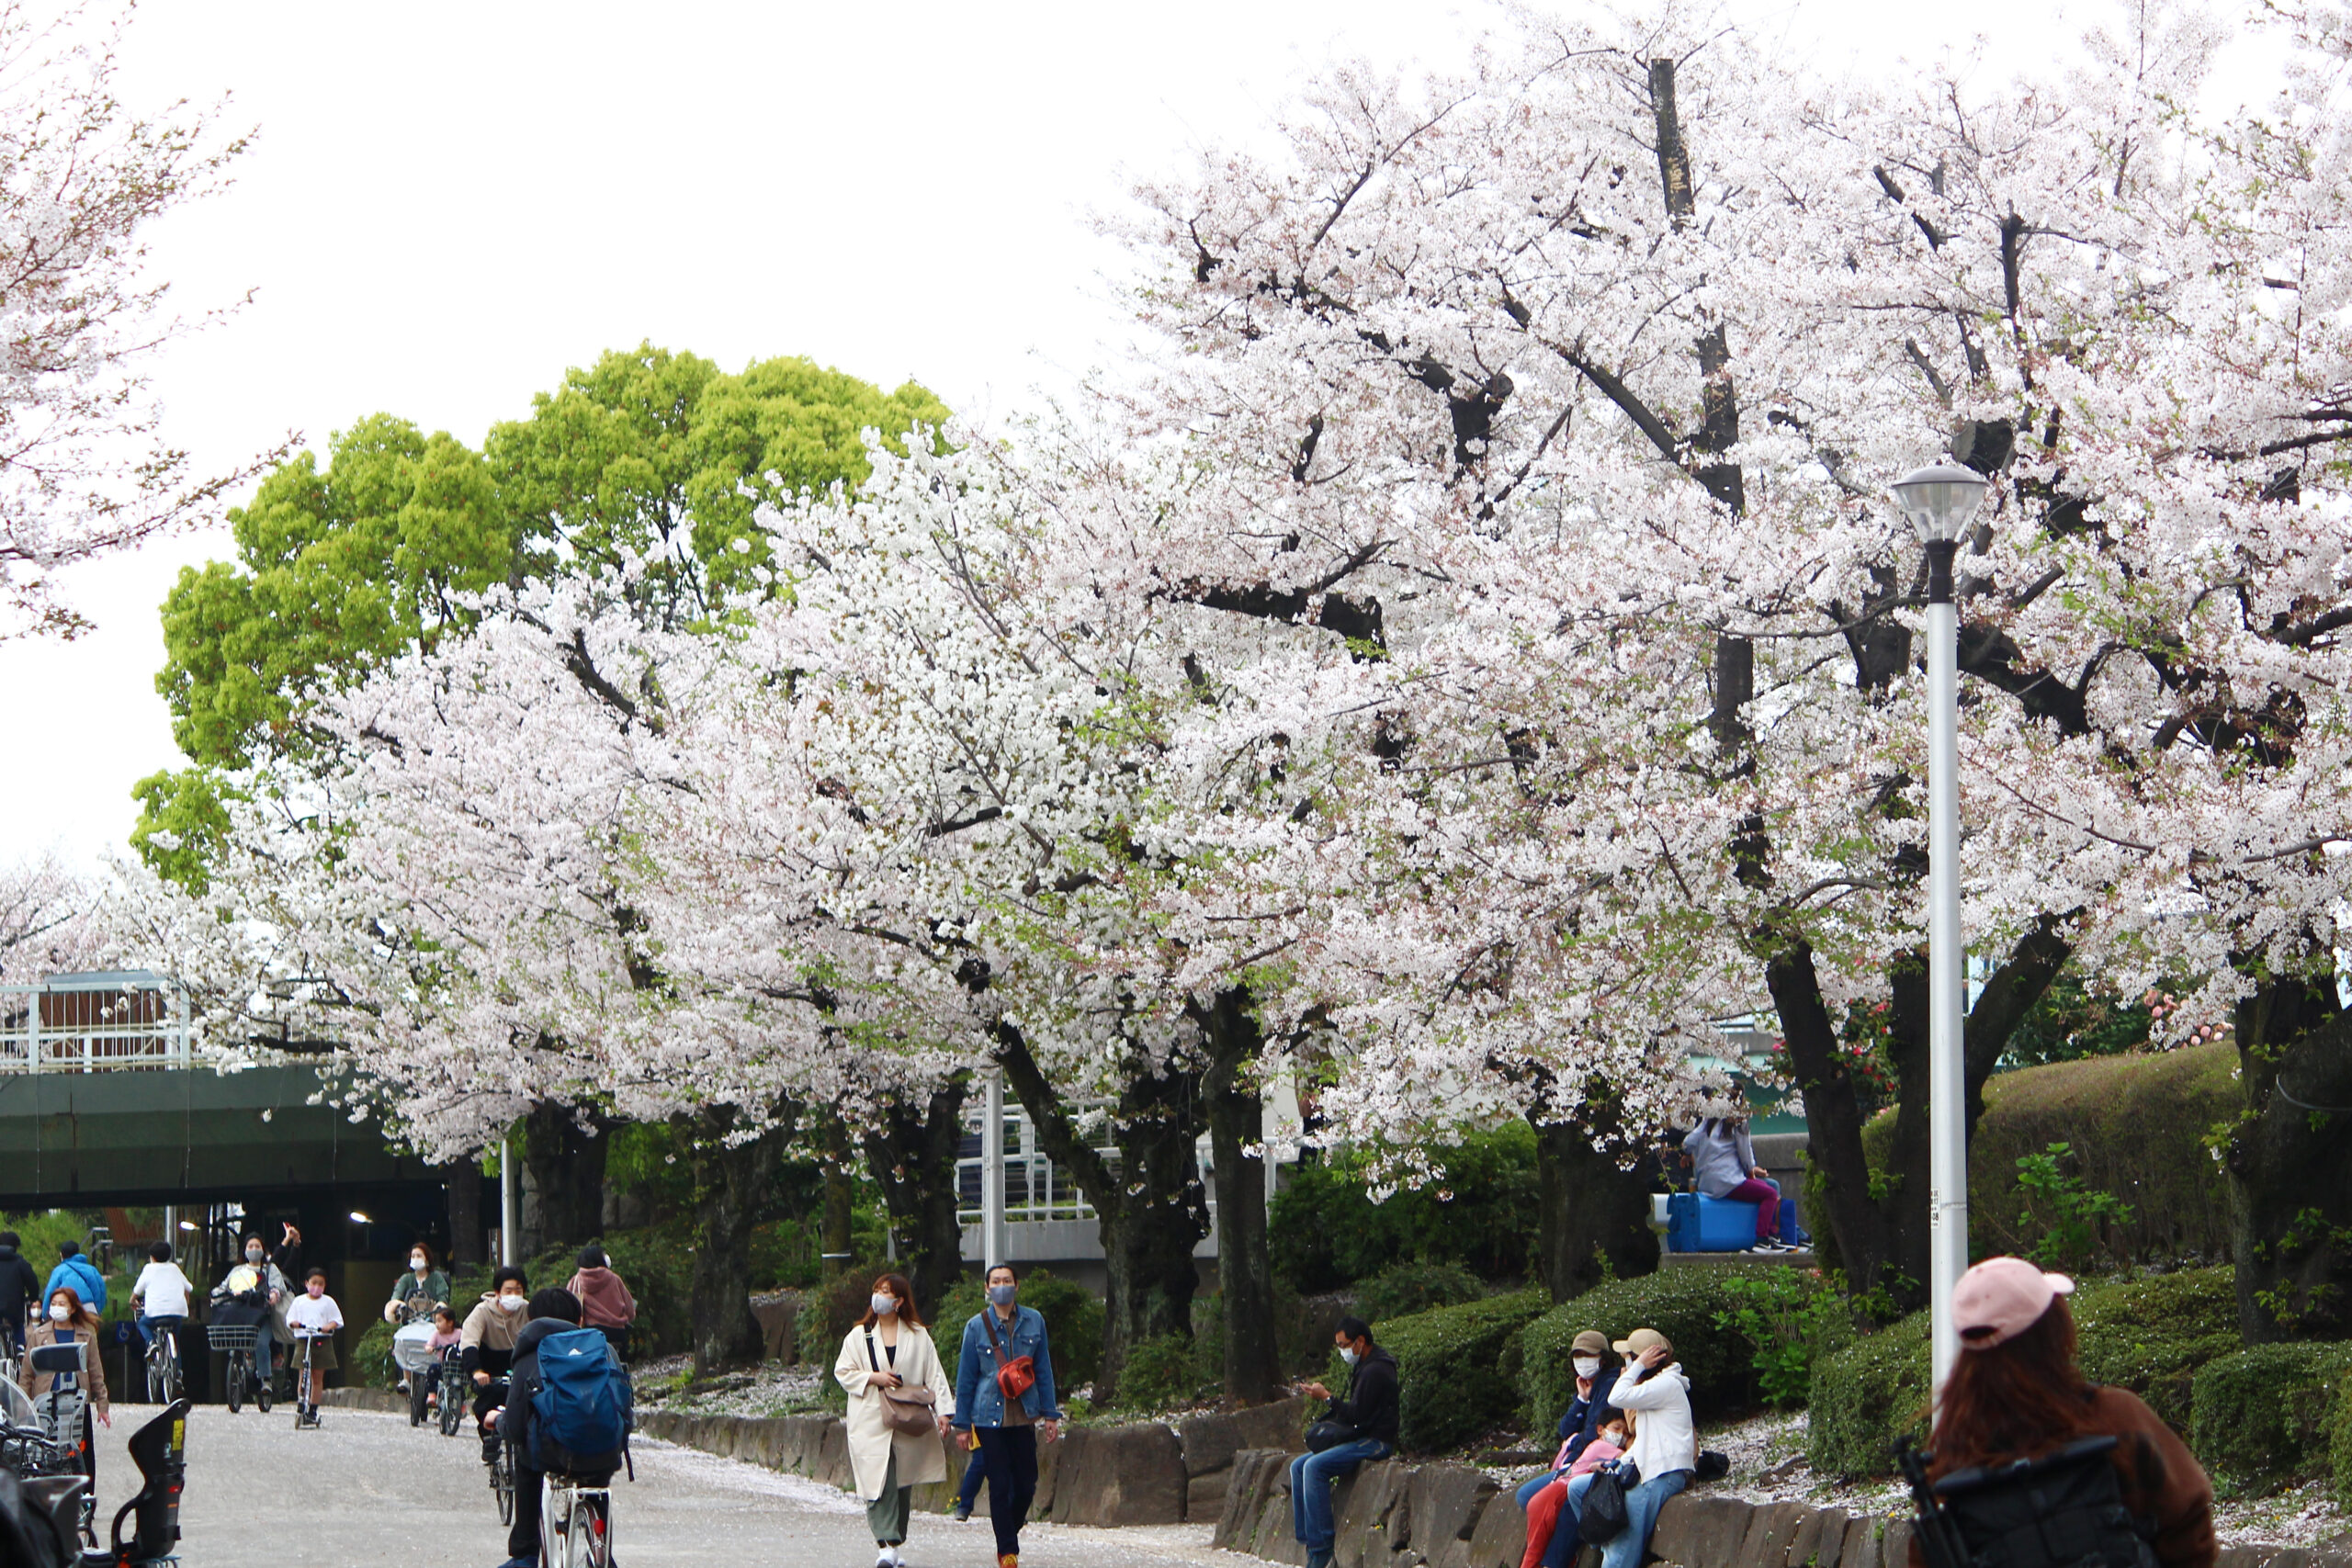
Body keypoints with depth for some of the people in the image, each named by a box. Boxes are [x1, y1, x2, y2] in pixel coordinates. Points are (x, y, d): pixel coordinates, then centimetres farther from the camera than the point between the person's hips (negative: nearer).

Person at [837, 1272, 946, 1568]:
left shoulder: (918, 1336, 7)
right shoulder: (859, 1336, 7)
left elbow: (934, 1376, 6)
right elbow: (843, 1372, 7)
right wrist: (873, 1378, -9)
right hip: (871, 1422, -1)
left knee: (903, 1485, 5)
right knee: (880, 1483, -14)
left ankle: (893, 1543, 16)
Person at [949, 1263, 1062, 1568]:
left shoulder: (1033, 1322, 5)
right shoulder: (977, 1326, 0)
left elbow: (1044, 1370, 10)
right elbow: (966, 1377, 5)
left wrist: (1050, 1415, 8)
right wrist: (961, 1423, 4)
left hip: (1024, 1417, 2)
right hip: (989, 1417, -2)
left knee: (1026, 1485, 4)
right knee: (999, 1486, -2)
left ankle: (1010, 1530, 29)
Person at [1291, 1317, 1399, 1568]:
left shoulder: (1375, 1371, -15)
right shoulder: (1363, 1367, 18)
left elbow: (1356, 1414, -19)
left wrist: (1326, 1396, -9)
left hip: (1375, 1443, -11)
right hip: (1361, 1440, 11)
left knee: (1315, 1467, -25)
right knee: (1299, 1466, 3)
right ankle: (1307, 1538, -3)